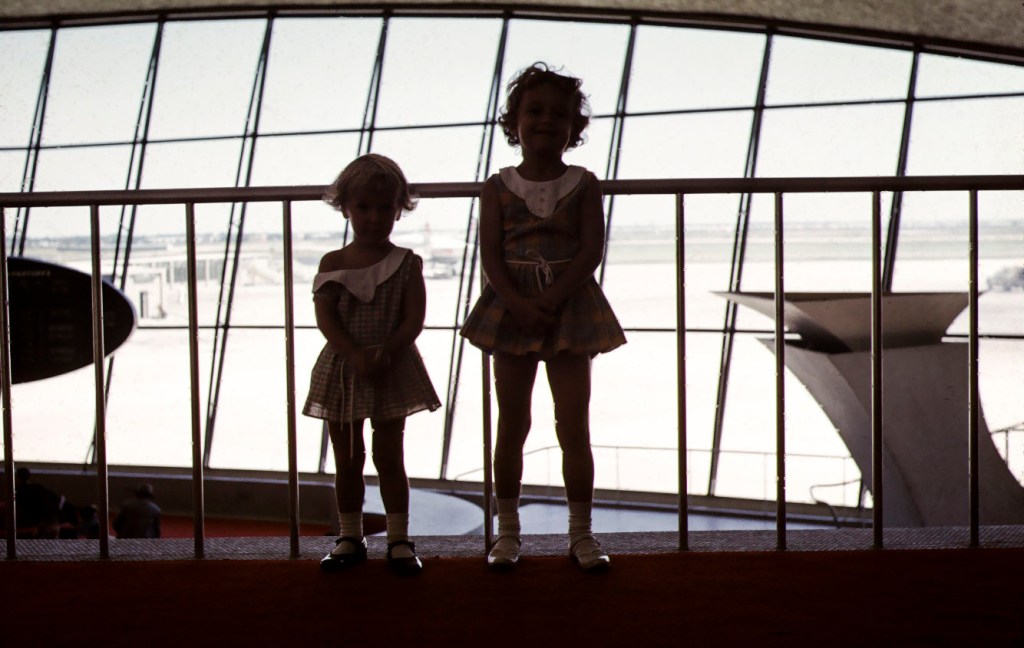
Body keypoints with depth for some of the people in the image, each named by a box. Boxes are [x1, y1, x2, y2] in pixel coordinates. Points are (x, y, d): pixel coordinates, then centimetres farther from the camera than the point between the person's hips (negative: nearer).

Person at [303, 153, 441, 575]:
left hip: (392, 370, -1)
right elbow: (325, 318, -8)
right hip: (341, 369, 2)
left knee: (389, 457, 2)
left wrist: (386, 353, -22)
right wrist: (356, 357, -21)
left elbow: (414, 319, -8)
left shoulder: (407, 264, -1)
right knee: (347, 460, 8)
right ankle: (350, 538, 19)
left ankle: (399, 540, 9)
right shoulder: (333, 263, 1)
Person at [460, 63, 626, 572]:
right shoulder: (498, 187, 4)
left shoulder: (584, 186, 3)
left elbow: (591, 251, -6)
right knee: (512, 424, 6)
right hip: (510, 309, 1)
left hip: (570, 308, 0)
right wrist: (518, 303, -17)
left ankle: (581, 533, 7)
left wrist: (553, 298, -18)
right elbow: (490, 254, -3)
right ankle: (507, 531, 15)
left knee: (574, 425, -1)